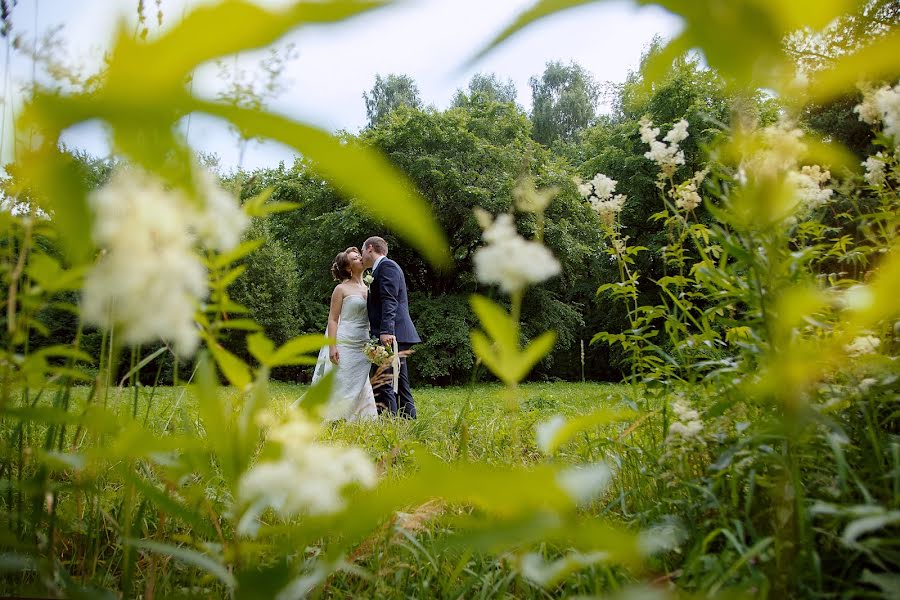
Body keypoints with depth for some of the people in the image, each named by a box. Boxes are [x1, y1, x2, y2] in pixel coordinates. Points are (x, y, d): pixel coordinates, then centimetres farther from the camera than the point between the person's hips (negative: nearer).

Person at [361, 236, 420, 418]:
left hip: (390, 335, -11)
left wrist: (386, 331, -27)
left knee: (382, 387, -14)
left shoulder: (386, 265, -5)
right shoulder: (386, 267, 25)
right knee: (400, 386, 11)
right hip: (396, 336, 11)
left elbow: (389, 301, -18)